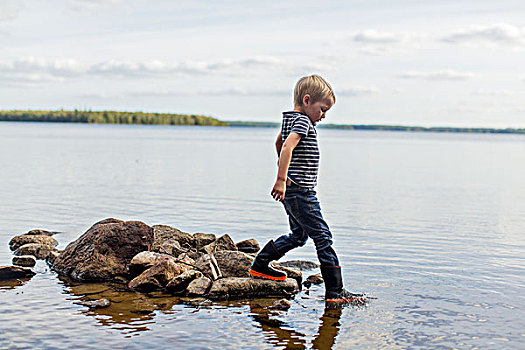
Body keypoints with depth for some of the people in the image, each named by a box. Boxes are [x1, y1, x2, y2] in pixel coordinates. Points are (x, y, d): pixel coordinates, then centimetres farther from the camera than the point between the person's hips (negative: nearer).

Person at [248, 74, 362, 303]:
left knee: (298, 236, 20)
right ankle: (335, 291, -3)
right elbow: (287, 147, -29)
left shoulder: (289, 119, 15)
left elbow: (279, 143, 31)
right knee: (323, 237, -6)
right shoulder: (303, 121, -15)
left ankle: (260, 265, 28)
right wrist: (281, 180, -34)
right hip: (300, 191, -10)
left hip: (292, 190, 10)